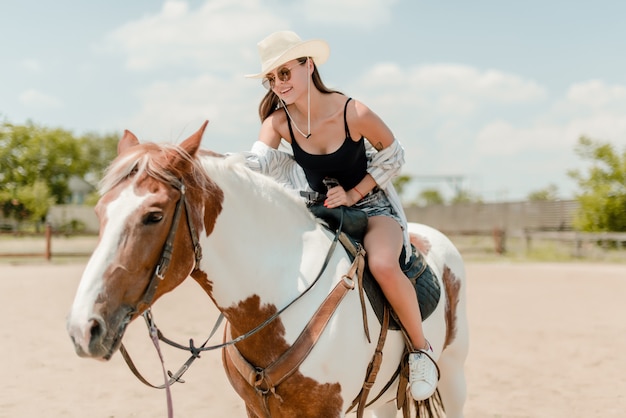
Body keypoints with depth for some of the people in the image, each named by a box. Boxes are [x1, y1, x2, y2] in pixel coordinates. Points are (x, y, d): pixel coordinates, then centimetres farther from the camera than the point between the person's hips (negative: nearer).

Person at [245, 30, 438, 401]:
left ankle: (421, 347, -12)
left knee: (383, 265, -35)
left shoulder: (353, 113, -21)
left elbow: (393, 155, -7)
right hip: (320, 212, 5)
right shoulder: (278, 122, -10)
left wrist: (353, 194, -16)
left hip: (371, 205, -5)